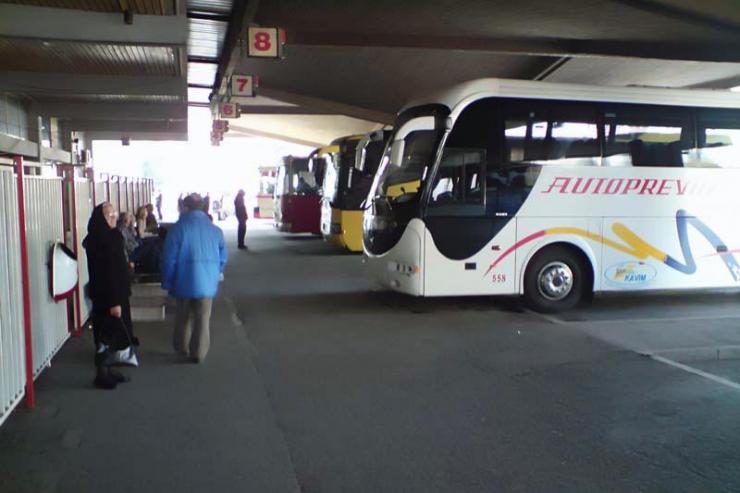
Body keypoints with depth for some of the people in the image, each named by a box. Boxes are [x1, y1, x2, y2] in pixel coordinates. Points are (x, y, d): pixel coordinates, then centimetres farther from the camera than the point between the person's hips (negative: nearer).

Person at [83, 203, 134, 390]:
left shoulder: (110, 237, 9)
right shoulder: (99, 241, -19)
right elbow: (104, 273, -23)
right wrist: (113, 301, -24)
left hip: (116, 294, 9)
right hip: (106, 297, -9)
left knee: (111, 335, 15)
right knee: (105, 336, 1)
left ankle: (108, 370, 25)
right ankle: (102, 375, 11)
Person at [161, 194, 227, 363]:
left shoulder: (178, 228, -9)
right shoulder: (215, 229, 1)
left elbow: (169, 259, -9)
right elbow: (222, 258, 5)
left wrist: (167, 283, 0)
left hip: (184, 282, -1)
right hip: (207, 283, 1)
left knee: (183, 317, 18)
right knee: (203, 320, 9)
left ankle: (182, 349, 30)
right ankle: (199, 353, 13)